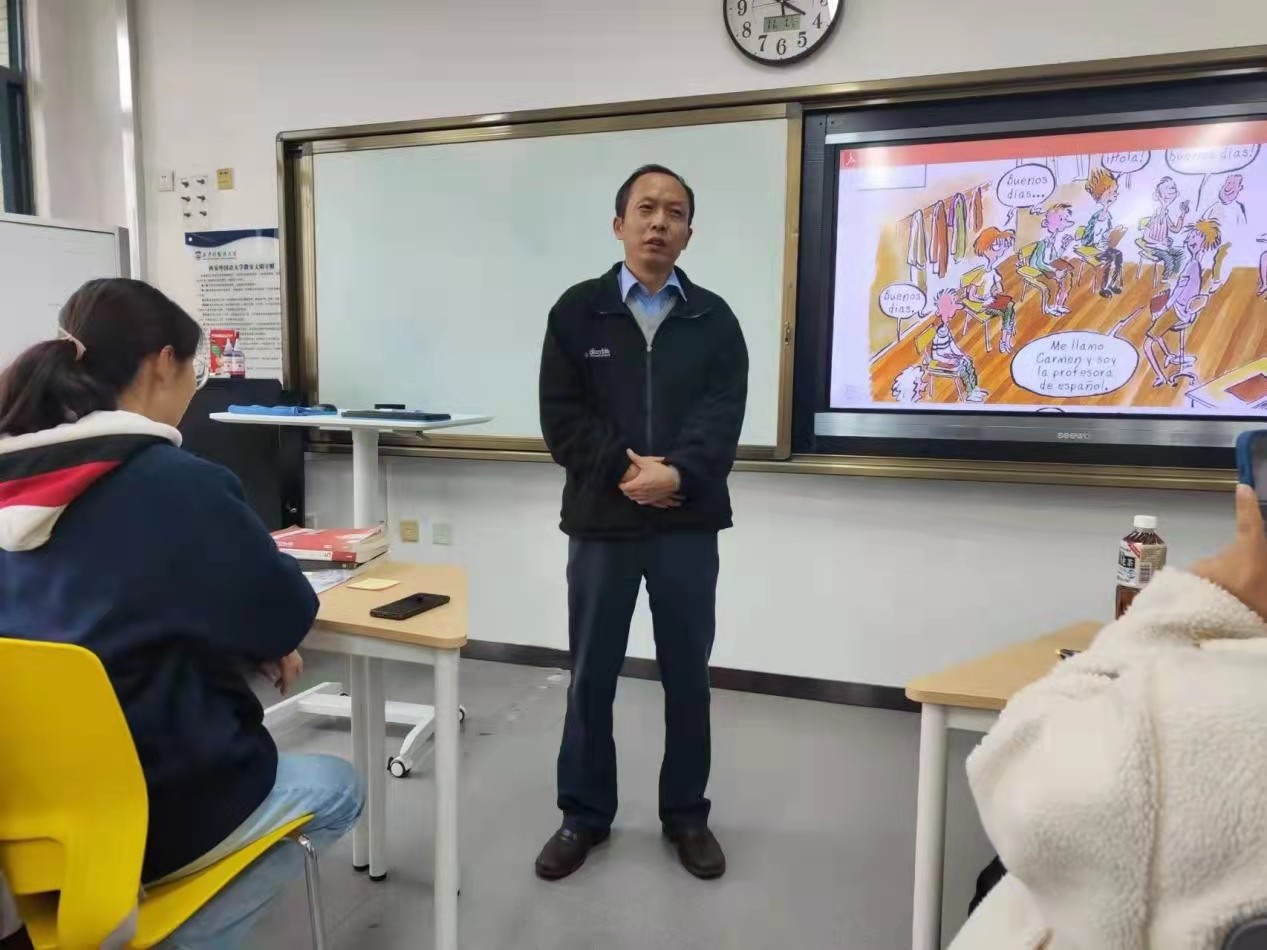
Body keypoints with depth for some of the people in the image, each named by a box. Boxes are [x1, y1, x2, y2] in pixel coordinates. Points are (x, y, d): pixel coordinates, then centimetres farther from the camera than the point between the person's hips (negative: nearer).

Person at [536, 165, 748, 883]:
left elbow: (724, 416, -6)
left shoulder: (714, 318, 5)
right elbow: (562, 416, -4)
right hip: (602, 518, 0)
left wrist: (676, 474, -22)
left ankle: (686, 814, 29)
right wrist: (625, 470, -15)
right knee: (592, 674, 10)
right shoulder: (577, 311, 3)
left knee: (688, 673, 11)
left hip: (688, 522, 1)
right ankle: (586, 813, 28)